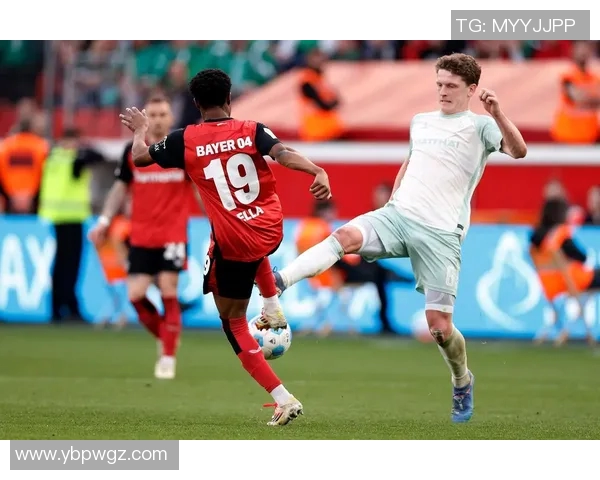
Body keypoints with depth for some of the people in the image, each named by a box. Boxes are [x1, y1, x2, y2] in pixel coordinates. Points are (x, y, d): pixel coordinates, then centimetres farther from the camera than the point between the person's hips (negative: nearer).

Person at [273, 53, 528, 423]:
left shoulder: (479, 126, 0)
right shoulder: (421, 122, 19)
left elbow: (518, 151, -18)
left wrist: (498, 115, -33)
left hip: (440, 232, -4)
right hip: (398, 215, 4)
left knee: (440, 326, -4)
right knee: (347, 235, -28)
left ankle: (463, 383, 25)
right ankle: (276, 284, -43)